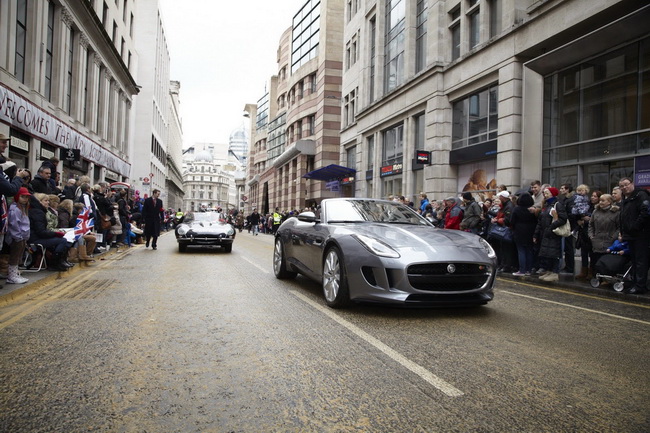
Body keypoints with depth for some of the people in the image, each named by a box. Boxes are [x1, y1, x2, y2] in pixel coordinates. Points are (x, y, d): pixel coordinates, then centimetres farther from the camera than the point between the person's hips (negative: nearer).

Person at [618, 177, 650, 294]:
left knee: (640, 261, -7)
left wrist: (635, 227, -20)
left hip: (641, 235, -9)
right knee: (634, 260, 13)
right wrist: (623, 233, 18)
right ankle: (636, 283, 20)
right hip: (631, 236, 9)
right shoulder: (625, 199, 20)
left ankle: (640, 285, -4)